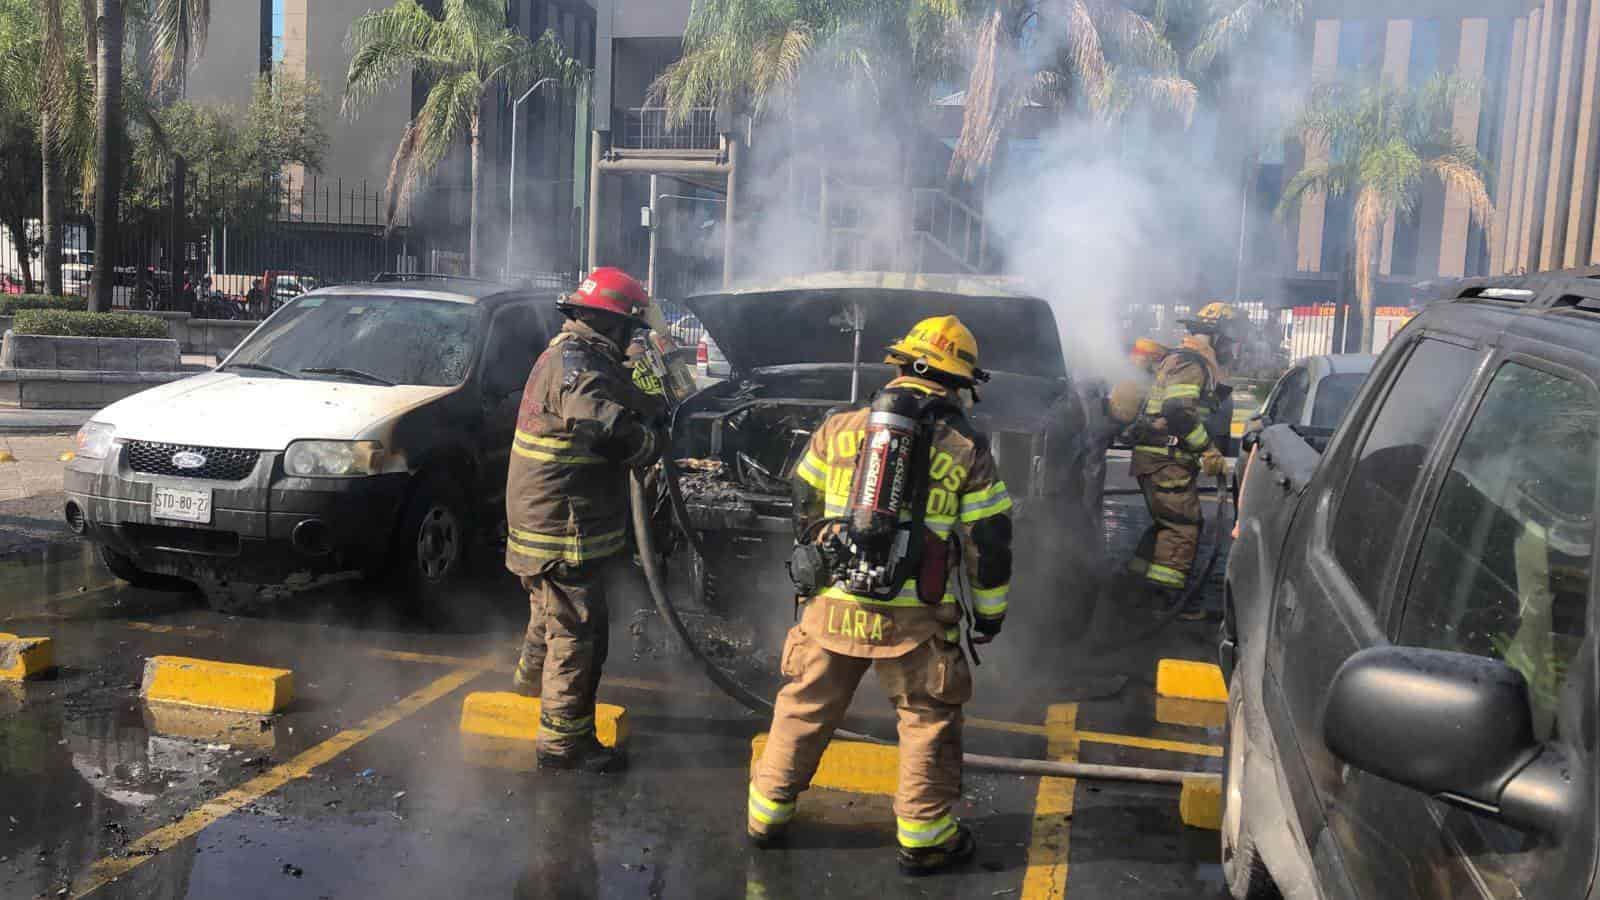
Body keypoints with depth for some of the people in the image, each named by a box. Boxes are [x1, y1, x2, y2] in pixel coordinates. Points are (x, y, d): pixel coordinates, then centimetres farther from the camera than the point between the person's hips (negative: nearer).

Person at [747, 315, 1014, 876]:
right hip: (914, 618, -2)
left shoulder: (839, 429, 5)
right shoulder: (967, 450, -2)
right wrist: (989, 613, 13)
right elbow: (990, 541, 0)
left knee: (805, 710, 17)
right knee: (929, 722, 14)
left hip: (833, 606, 3)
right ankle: (924, 839, 20)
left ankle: (768, 815, 30)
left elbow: (803, 507, 13)